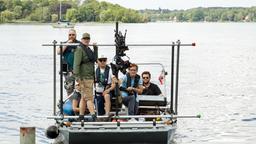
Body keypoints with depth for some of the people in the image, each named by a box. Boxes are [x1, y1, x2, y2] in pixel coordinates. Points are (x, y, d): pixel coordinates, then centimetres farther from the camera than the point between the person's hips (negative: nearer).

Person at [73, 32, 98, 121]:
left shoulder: (88, 49, 18)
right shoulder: (79, 49, -11)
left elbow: (94, 59, 21)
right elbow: (76, 63, -18)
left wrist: (95, 48, 14)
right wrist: (77, 76, -25)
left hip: (90, 77, 9)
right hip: (84, 77, -9)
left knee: (84, 98, 11)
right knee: (89, 98, -11)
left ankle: (81, 117, 16)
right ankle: (93, 116, -13)